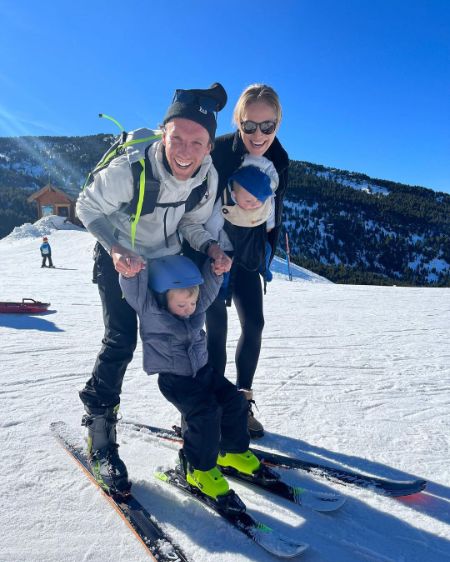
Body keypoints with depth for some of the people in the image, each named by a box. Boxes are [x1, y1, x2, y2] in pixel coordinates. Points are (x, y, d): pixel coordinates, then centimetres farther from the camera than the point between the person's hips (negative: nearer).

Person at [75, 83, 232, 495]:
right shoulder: (129, 169, -32)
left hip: (167, 259, 4)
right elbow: (87, 207, -17)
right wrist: (115, 248, -32)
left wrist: (210, 247, -24)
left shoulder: (208, 177, -19)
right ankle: (100, 437, 8)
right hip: (119, 259, -4)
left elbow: (192, 223, -4)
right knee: (121, 341, -11)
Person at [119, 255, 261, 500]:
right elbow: (134, 289, -30)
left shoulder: (197, 308, -2)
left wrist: (217, 267, -22)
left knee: (234, 400, 1)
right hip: (174, 378, -6)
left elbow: (209, 285, -5)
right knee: (205, 413, -21)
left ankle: (233, 450, 24)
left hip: (202, 369, 7)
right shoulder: (150, 312, -18)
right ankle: (198, 467, 1)